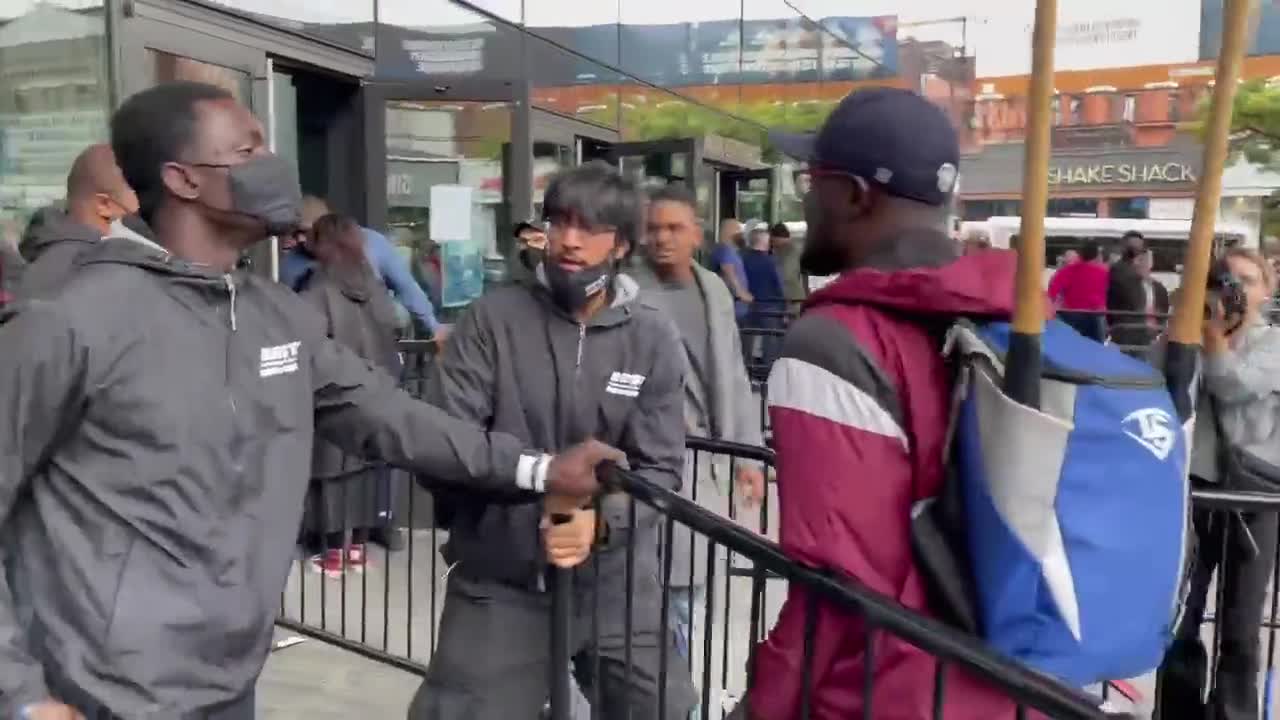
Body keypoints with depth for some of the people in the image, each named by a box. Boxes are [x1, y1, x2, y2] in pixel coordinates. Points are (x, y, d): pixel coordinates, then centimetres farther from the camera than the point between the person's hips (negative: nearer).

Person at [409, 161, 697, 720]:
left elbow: (660, 468, -6)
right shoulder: (493, 318, -7)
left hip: (616, 582, 2)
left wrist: (601, 520, -24)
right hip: (499, 584, -1)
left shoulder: (652, 337, -2)